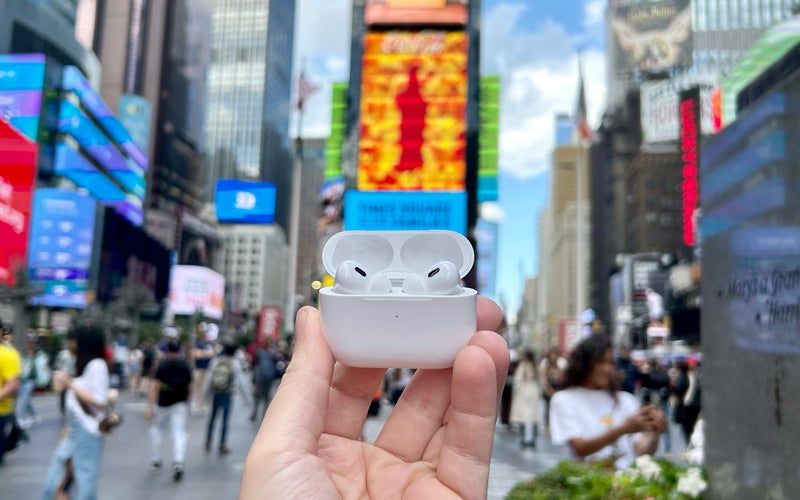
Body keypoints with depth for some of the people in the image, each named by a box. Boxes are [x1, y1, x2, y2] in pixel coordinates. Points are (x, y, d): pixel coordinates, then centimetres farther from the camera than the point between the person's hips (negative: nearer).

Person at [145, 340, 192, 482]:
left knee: (156, 429, 20)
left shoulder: (162, 365, -7)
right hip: (181, 404, 1)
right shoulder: (185, 366, 2)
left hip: (163, 404, -1)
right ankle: (178, 463, -21)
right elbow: (189, 387, 7)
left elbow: (156, 387, -11)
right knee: (179, 433, -3)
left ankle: (156, 461, 22)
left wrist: (149, 406, -11)